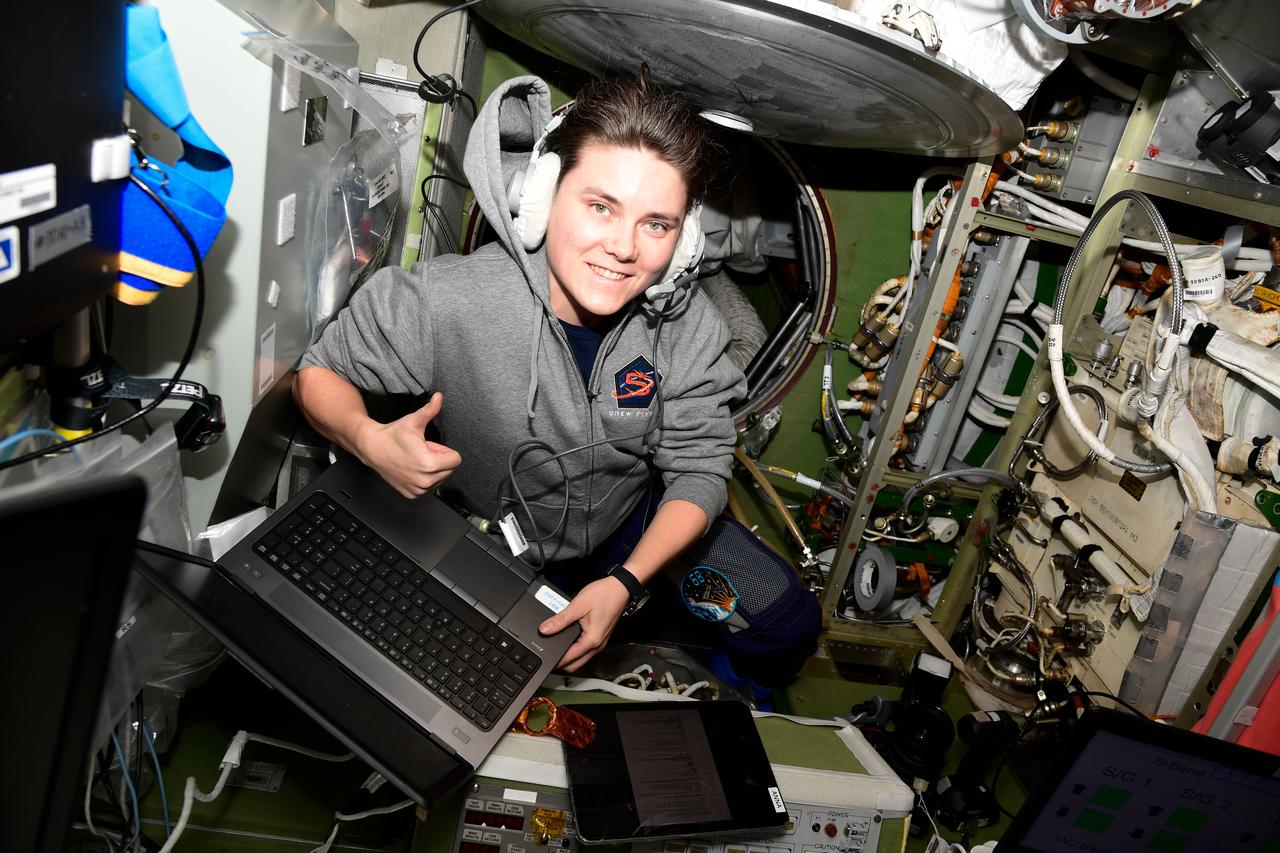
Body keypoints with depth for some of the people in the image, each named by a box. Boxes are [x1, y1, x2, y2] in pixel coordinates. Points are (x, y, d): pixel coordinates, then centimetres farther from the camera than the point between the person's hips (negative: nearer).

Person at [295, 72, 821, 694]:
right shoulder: (444, 302, -32)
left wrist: (626, 581, -27)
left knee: (790, 625, 0)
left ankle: (747, 688, 36)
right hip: (490, 535, -1)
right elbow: (319, 371, -16)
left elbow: (698, 471, -13)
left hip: (637, 524, 2)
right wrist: (370, 441, -39)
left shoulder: (689, 326, -22)